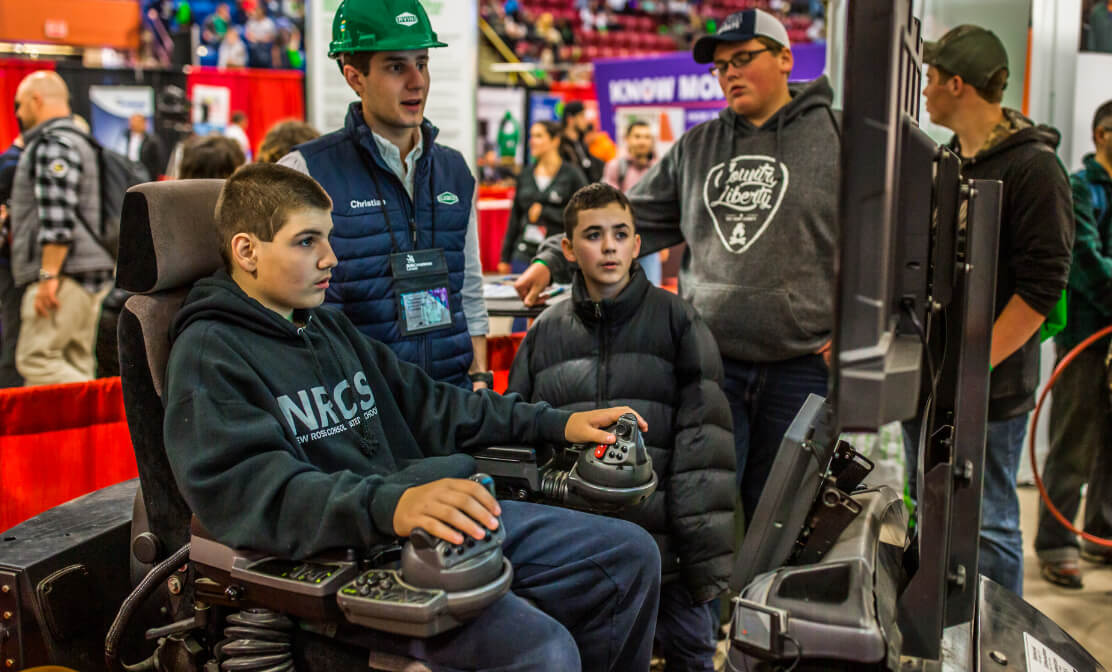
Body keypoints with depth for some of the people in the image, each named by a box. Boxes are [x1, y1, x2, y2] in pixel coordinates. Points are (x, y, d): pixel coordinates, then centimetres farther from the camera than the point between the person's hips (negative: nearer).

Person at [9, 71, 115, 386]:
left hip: (64, 275, -10)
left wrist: (48, 275, -20)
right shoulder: (80, 141, 22)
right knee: (76, 364, 10)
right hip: (91, 276, 10)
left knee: (36, 359, -11)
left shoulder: (53, 144, -10)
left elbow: (57, 216, -20)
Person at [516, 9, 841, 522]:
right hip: (711, 363, 3)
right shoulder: (696, 147, 13)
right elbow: (634, 218, 16)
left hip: (800, 366, -2)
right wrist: (553, 260, 9)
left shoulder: (834, 138, 0)